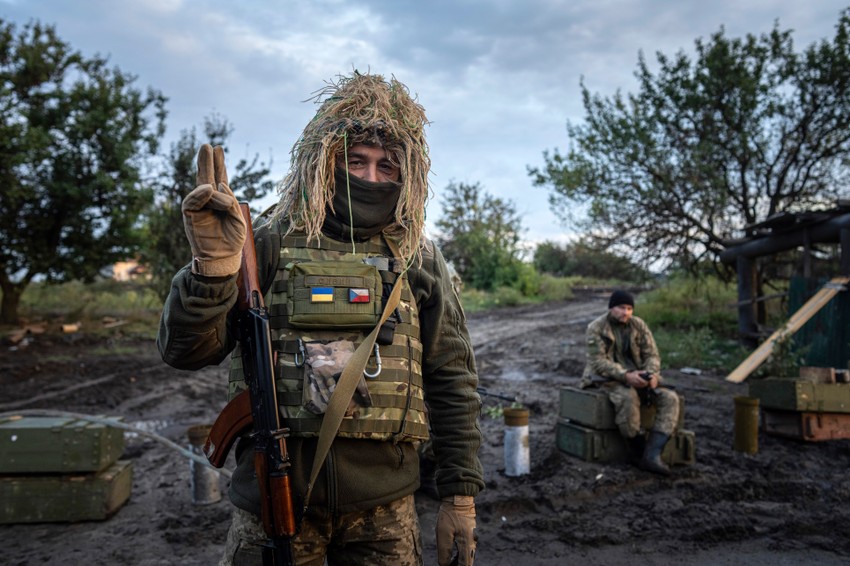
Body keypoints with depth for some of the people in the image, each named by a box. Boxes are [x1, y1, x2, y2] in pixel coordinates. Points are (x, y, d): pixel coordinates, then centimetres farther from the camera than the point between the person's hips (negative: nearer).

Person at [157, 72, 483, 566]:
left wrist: (461, 496, 2)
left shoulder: (417, 259, 2)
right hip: (274, 495, -1)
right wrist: (213, 265, -25)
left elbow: (452, 382, 4)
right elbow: (185, 350, -6)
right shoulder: (271, 243, -2)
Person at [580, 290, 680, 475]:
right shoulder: (596, 328, -8)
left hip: (636, 377, 5)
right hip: (608, 378, -5)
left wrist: (652, 374, -19)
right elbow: (598, 362, -16)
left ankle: (652, 455, -29)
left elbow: (651, 354, 4)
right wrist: (625, 375, -30)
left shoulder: (639, 325, 6)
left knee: (670, 398, -19)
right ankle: (639, 453, -21)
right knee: (628, 397, -38)